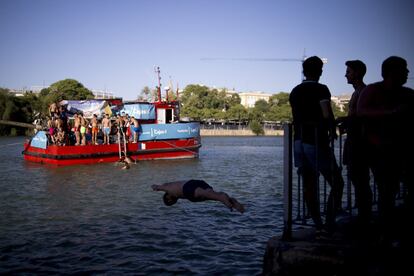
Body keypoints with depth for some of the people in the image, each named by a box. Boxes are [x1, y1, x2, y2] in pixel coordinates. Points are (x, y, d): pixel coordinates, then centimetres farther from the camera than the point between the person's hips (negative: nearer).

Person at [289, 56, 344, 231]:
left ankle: (318, 224, 12)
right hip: (316, 143, -7)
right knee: (337, 183, 3)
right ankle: (330, 223, -5)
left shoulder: (295, 92, 12)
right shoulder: (321, 89, -8)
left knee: (309, 185, 9)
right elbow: (327, 115, -20)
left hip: (299, 142, 7)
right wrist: (332, 131, -2)